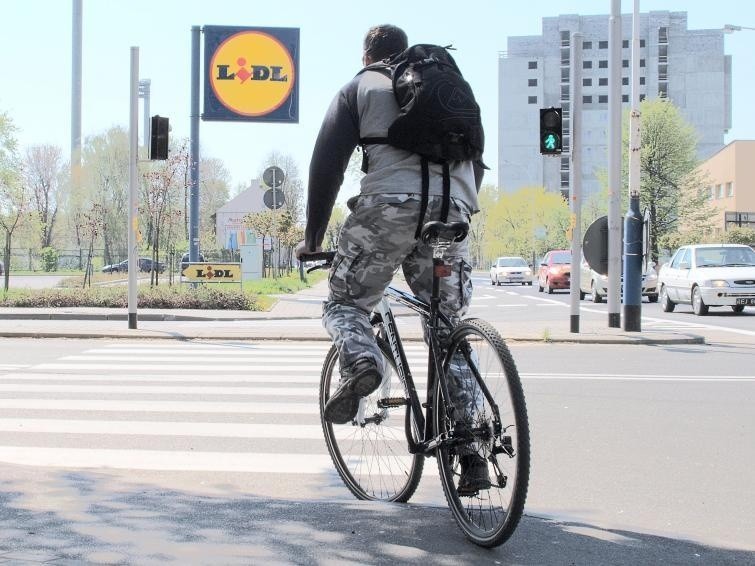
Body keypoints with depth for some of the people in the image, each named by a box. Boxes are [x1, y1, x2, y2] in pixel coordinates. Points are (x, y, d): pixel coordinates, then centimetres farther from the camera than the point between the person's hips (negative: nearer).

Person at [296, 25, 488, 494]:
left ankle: (361, 362, -21)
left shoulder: (359, 89, 19)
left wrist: (313, 237, 16)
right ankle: (472, 454, 5)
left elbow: (327, 166, 11)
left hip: (390, 203, -3)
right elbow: (476, 159, 29)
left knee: (345, 303, 14)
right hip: (453, 209, 3)